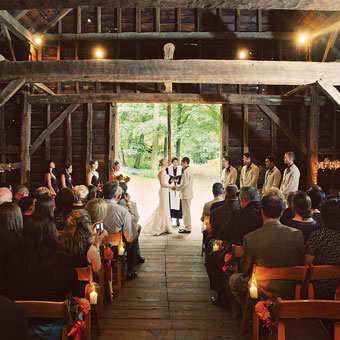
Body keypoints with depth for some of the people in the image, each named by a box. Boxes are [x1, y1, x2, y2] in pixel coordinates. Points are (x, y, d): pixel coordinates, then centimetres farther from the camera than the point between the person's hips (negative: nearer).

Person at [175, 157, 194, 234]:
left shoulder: (186, 171, -17)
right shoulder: (189, 170, 15)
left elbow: (185, 184, -21)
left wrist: (176, 188, -10)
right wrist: (178, 187, 17)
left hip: (186, 194, -10)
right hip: (188, 194, 10)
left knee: (186, 211, -5)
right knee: (187, 211, 15)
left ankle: (187, 229, 1)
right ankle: (187, 227, 22)